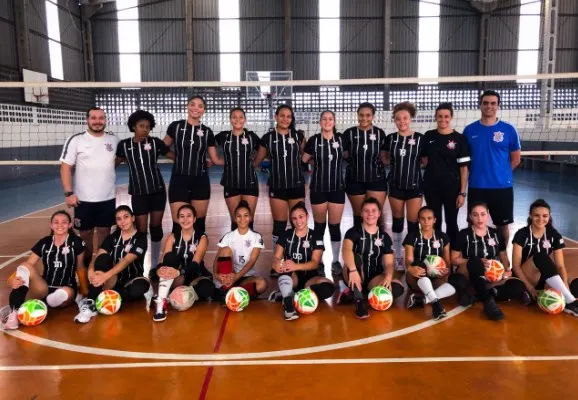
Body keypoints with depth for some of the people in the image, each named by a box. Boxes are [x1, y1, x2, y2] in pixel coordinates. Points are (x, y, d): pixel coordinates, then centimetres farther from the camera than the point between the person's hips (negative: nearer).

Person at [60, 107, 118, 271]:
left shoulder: (113, 139, 4)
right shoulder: (76, 140, -6)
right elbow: (65, 167, -7)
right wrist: (68, 193, -14)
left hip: (108, 198, 2)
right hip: (83, 199, -2)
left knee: (104, 232, 11)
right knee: (85, 234, 9)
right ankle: (86, 266, 24)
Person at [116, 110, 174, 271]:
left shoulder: (155, 142, -3)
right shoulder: (124, 145, -3)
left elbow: (175, 156, 1)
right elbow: (114, 162, 12)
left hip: (157, 191, 1)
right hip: (138, 193, -1)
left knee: (156, 227, 8)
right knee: (141, 230, -1)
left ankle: (155, 265, 23)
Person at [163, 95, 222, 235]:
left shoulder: (207, 132, 4)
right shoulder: (175, 126, 0)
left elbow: (215, 160, 9)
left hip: (200, 181, 2)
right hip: (179, 180, -2)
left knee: (199, 222, 8)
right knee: (179, 224, -5)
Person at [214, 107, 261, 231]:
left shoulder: (252, 136, 1)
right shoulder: (223, 136, 2)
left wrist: (254, 162, 2)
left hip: (250, 183, 0)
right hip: (231, 183, 1)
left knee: (248, 219, 3)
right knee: (235, 220, 5)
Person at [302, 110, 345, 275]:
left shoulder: (341, 139, 1)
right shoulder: (313, 140, -4)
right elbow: (302, 161, 5)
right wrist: (318, 163, 2)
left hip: (337, 188, 1)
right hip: (318, 188, -1)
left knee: (335, 226, 4)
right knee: (319, 225, 8)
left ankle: (336, 261, 17)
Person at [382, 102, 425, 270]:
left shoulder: (419, 138, -4)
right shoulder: (390, 138, 0)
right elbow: (385, 160, 13)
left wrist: (415, 162, -8)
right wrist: (396, 161, 0)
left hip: (414, 186, -1)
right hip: (396, 186, 2)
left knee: (413, 223, 0)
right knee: (397, 222, 12)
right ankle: (398, 257, 25)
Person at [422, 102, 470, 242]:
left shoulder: (460, 139, -5)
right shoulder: (428, 136, 3)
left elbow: (464, 167, -6)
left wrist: (462, 192, -9)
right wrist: (432, 169, 1)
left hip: (452, 187, -2)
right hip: (431, 187, 2)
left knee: (451, 222, 9)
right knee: (434, 222, 11)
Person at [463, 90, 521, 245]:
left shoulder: (508, 129, -1)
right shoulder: (470, 130, 2)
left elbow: (515, 159, 5)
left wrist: (501, 174, 0)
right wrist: (476, 173, 0)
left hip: (502, 187, -1)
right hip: (476, 187, 1)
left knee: (502, 225, 10)